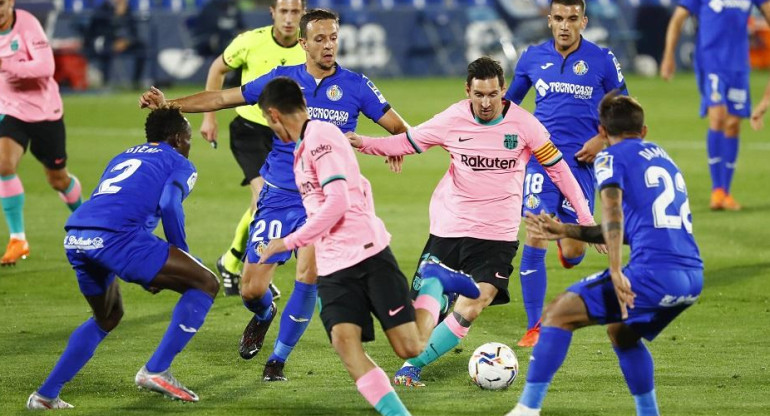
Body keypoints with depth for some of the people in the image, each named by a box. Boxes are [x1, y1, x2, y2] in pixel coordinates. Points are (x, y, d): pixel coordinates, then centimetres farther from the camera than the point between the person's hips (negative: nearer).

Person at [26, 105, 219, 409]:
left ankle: (46, 395, 28)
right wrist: (182, 255, 7)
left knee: (108, 316, 33)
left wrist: (147, 274, 38)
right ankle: (156, 371, -3)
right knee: (206, 284, 4)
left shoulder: (122, 158, 36)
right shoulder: (179, 164, 16)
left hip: (74, 240, 7)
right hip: (115, 236, -7)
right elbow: (169, 205, -5)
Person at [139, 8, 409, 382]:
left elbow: (397, 126, 1)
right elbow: (223, 98, 6)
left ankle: (279, 358, -3)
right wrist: (170, 105, 0)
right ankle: (263, 315, 38)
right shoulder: (282, 80, 2)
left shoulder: (355, 86, -1)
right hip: (278, 197, 2)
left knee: (309, 274, -24)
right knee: (251, 289, -3)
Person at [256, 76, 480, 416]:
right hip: (333, 267, 8)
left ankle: (434, 283, 19)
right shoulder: (304, 146, 21)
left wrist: (290, 242, -12)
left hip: (368, 255, -8)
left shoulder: (319, 136, -10)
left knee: (410, 347, -7)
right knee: (344, 341, -17)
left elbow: (337, 203, -18)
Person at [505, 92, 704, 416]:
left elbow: (614, 213, -14)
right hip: (693, 276, 7)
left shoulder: (612, 157, 5)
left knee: (558, 314, 0)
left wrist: (617, 273, -23)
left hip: (653, 271, -7)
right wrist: (566, 230, 34)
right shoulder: (662, 158, 28)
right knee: (621, 333, 31)